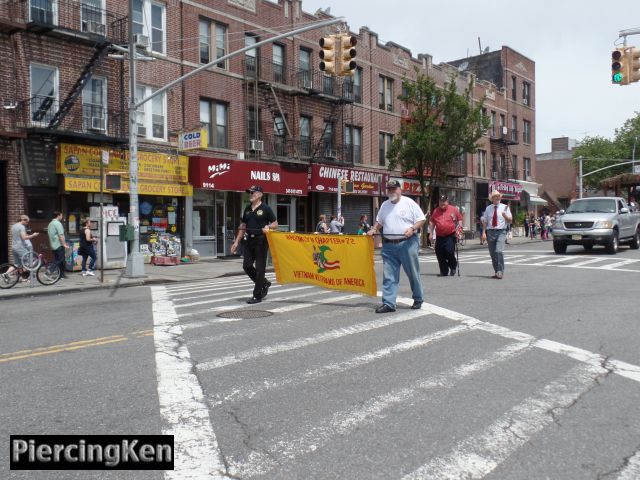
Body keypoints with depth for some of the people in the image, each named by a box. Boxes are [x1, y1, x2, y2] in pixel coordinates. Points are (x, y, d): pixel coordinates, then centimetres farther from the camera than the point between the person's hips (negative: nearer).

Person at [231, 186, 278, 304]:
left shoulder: (265, 209, -3)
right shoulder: (247, 209, 14)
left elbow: (275, 224, 0)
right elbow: (242, 226, 17)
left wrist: (268, 227, -21)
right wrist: (236, 242, 12)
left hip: (261, 241, -6)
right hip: (249, 240, 6)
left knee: (259, 268, -2)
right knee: (246, 265, 3)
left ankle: (257, 296, 6)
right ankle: (264, 283, 25)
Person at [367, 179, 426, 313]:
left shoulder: (409, 203, -1)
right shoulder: (384, 205, 15)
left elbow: (421, 220, -2)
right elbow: (379, 221, 26)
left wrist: (412, 228, -18)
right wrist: (373, 229, 8)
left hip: (407, 243, -4)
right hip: (388, 245, 4)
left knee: (413, 273, 6)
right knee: (388, 276, 0)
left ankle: (418, 300, 22)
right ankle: (388, 303, 2)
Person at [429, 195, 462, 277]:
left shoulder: (453, 209, 2)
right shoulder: (436, 211, 9)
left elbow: (459, 219, 8)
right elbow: (432, 222, 14)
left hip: (450, 236, -4)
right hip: (439, 236, 4)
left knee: (449, 251, -15)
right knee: (440, 254, 3)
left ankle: (453, 266, 14)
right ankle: (444, 271, 16)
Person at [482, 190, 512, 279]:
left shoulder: (504, 207, 6)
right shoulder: (488, 208, 11)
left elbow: (510, 220, 6)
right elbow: (485, 222, 10)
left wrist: (505, 216, -15)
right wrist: (484, 232, -1)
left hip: (501, 232, -3)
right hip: (490, 232, 3)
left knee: (499, 251, -20)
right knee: (492, 254, 6)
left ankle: (500, 272, -16)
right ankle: (497, 272, 18)